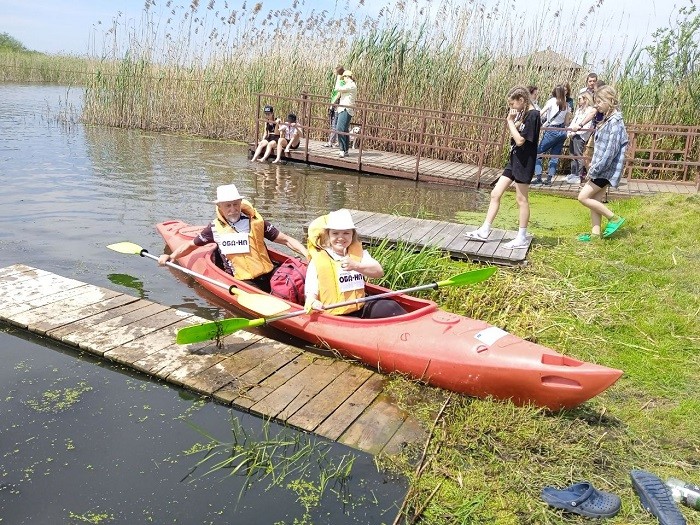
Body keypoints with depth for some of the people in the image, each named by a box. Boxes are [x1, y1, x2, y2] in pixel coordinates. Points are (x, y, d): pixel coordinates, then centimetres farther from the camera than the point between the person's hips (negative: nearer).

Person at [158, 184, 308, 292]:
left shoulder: (256, 222, 7)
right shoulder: (215, 228, 7)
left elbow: (286, 240, 8)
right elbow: (191, 244, 21)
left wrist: (307, 254, -5)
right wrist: (171, 256, 6)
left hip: (268, 274, 2)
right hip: (243, 281, -2)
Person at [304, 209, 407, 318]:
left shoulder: (358, 253, 9)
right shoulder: (318, 261, -2)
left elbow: (379, 272, -8)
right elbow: (311, 292, -8)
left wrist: (356, 266, -26)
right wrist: (313, 303, -34)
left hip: (360, 308, 4)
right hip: (335, 316, -4)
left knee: (389, 306, -19)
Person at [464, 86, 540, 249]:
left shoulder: (533, 115, -16)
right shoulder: (523, 114, 11)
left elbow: (520, 140, -21)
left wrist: (511, 121, -13)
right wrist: (511, 122, -2)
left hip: (524, 162, -9)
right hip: (514, 159, 9)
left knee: (521, 199, 0)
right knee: (495, 194, 7)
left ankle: (522, 238, 11)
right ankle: (484, 231, 13)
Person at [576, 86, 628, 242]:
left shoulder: (615, 121, -18)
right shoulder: (607, 119, 11)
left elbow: (611, 150, -23)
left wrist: (594, 170, -20)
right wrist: (594, 165, 10)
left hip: (606, 169, -9)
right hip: (601, 168, 9)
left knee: (583, 197, -8)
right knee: (595, 200, 10)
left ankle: (614, 218, 2)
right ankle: (595, 233, 16)